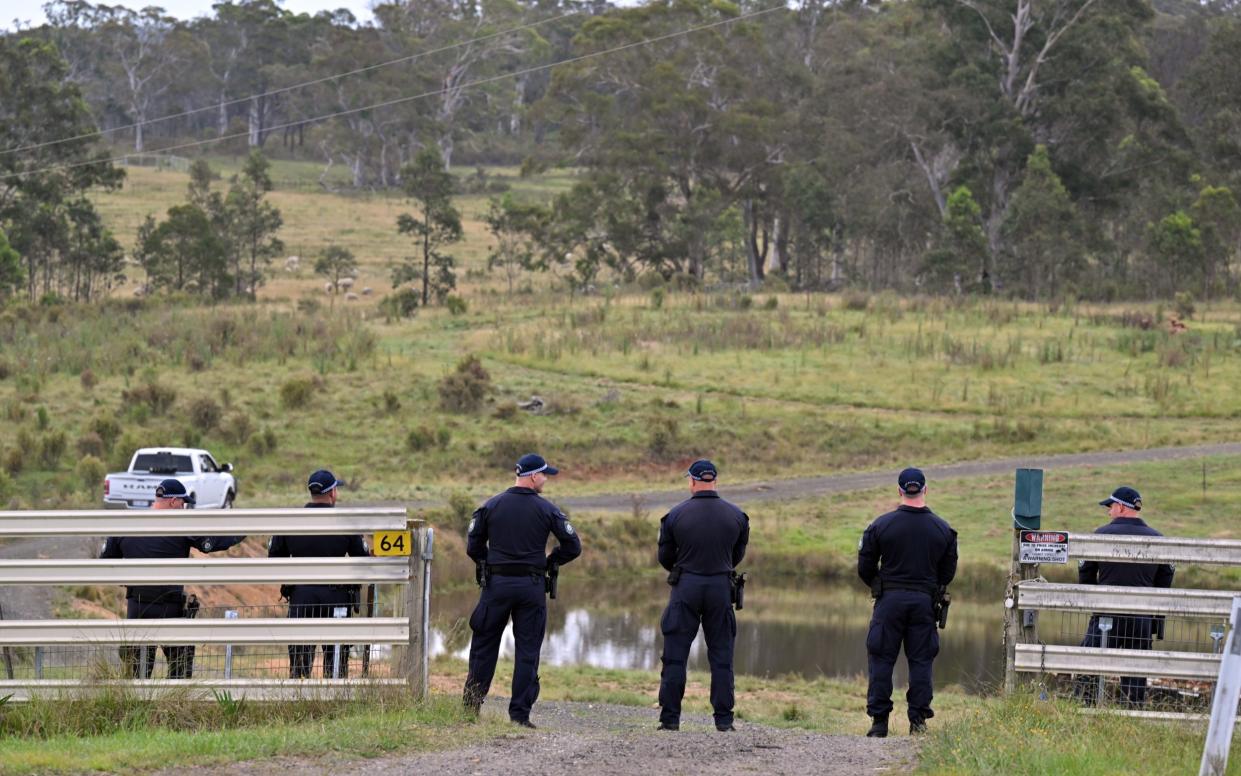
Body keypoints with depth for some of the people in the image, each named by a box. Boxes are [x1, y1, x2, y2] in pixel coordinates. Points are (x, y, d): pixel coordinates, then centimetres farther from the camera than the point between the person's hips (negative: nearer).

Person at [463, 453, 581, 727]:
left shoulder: (491, 506, 2)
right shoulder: (546, 510, -3)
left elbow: (473, 546, 2)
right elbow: (573, 546, -4)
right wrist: (549, 563, 11)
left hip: (496, 583, 1)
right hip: (532, 586, -1)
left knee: (484, 646, 10)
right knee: (527, 651, 5)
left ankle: (471, 707, 8)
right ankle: (520, 713, 1)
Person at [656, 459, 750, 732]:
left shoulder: (676, 515, -4)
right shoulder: (736, 516, 1)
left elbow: (665, 557, 4)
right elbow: (738, 555, 11)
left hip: (685, 587, -1)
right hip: (721, 587, 1)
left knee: (675, 655, 4)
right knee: (721, 656, 7)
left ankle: (670, 717, 1)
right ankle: (723, 719, 4)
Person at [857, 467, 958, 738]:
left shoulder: (881, 525, -3)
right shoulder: (943, 529, 2)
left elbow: (865, 568, 1)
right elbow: (948, 573, 8)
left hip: (889, 601, -1)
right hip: (924, 602, 1)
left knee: (881, 659, 4)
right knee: (921, 660, 6)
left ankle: (879, 721, 1)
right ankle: (918, 720, 3)